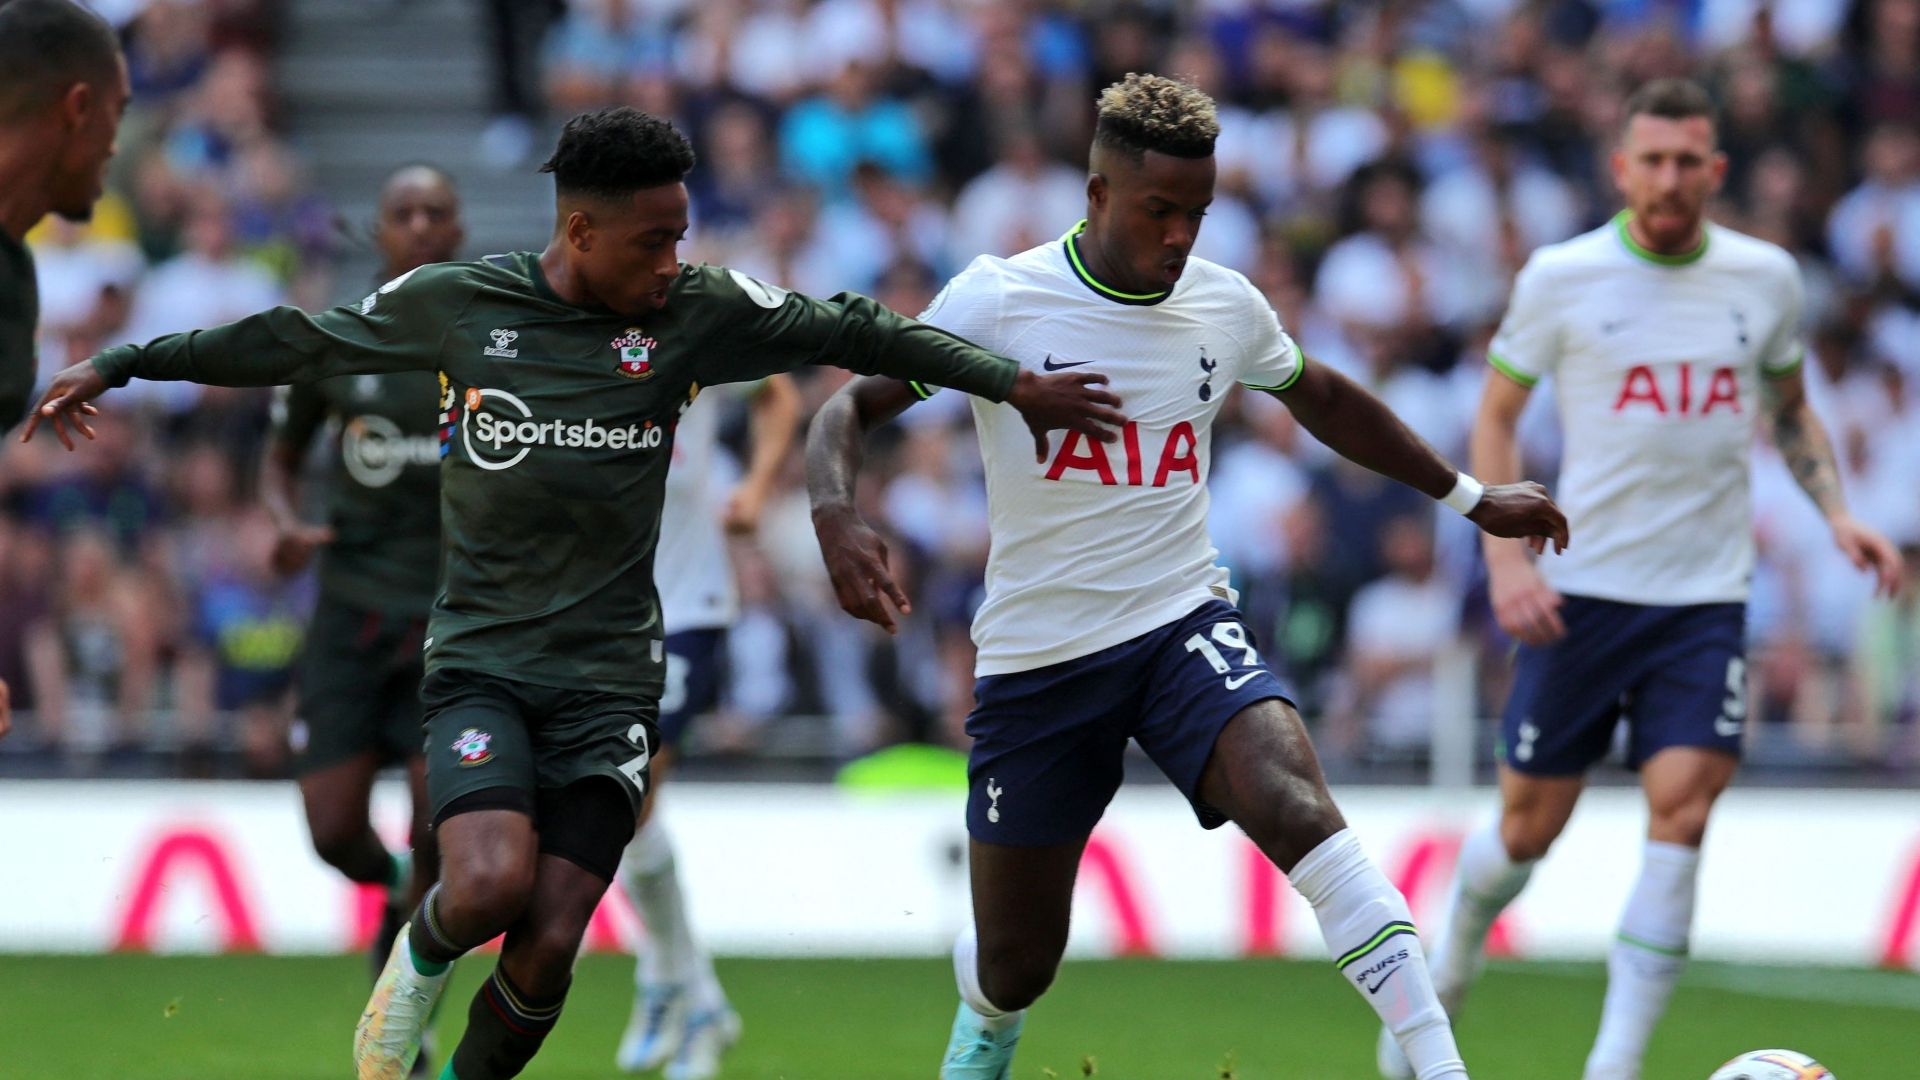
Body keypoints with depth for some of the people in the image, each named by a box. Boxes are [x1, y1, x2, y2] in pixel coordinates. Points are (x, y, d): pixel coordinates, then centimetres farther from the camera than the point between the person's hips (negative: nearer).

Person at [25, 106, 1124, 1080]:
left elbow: (854, 333, 4)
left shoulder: (697, 312, -1)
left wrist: (1013, 383, -1)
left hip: (610, 679, 1)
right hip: (482, 666, -1)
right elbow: (291, 343, 10)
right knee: (490, 883, -25)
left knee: (547, 947, -9)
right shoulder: (455, 301, -2)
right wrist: (122, 365, 15)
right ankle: (416, 968, 10)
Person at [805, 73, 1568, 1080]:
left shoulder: (1224, 305, 1)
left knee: (1298, 815, -29)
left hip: (1184, 626, 2)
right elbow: (850, 407, -11)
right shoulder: (999, 299, -11)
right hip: (1036, 655, -1)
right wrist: (836, 516, -33)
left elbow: (1320, 397, 21)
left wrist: (1468, 495, 26)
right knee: (1015, 964, 6)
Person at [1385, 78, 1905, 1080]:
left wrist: (1836, 513, 4)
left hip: (1707, 595, 1)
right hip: (1581, 588, -1)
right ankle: (1448, 971, 38)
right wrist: (1507, 558, -9)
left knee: (1680, 815, -15)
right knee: (1530, 826, 6)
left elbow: (1790, 409, 20)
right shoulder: (1562, 277, -4)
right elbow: (1496, 414, 3)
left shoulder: (1765, 277, 4)